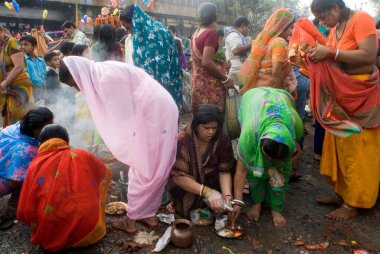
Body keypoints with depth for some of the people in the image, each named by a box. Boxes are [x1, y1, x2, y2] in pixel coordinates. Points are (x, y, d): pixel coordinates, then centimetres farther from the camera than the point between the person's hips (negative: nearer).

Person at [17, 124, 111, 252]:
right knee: (100, 181, 19)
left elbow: (24, 212, 3)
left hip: (49, 237, 1)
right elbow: (107, 174, 24)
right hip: (88, 233, -1)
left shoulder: (36, 164, 2)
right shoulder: (83, 156, 3)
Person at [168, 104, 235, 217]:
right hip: (186, 187, -3)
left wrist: (227, 194, -31)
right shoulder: (182, 141, -25)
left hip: (212, 181, 3)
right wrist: (207, 192, -37)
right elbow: (179, 176, -27)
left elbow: (225, 171, -13)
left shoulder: (222, 139, -15)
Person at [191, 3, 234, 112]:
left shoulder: (196, 33, 12)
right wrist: (225, 79, -15)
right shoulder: (211, 33, -13)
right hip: (210, 83, -9)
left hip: (198, 81, 9)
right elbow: (207, 62, -22)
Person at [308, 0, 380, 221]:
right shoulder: (335, 28, 10)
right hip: (340, 93, 8)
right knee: (340, 145, 11)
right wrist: (319, 54, -8)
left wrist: (330, 53, -23)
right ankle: (341, 192, 24)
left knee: (357, 148, -1)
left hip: (361, 93, -8)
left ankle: (353, 203, 10)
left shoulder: (361, 19, -12)